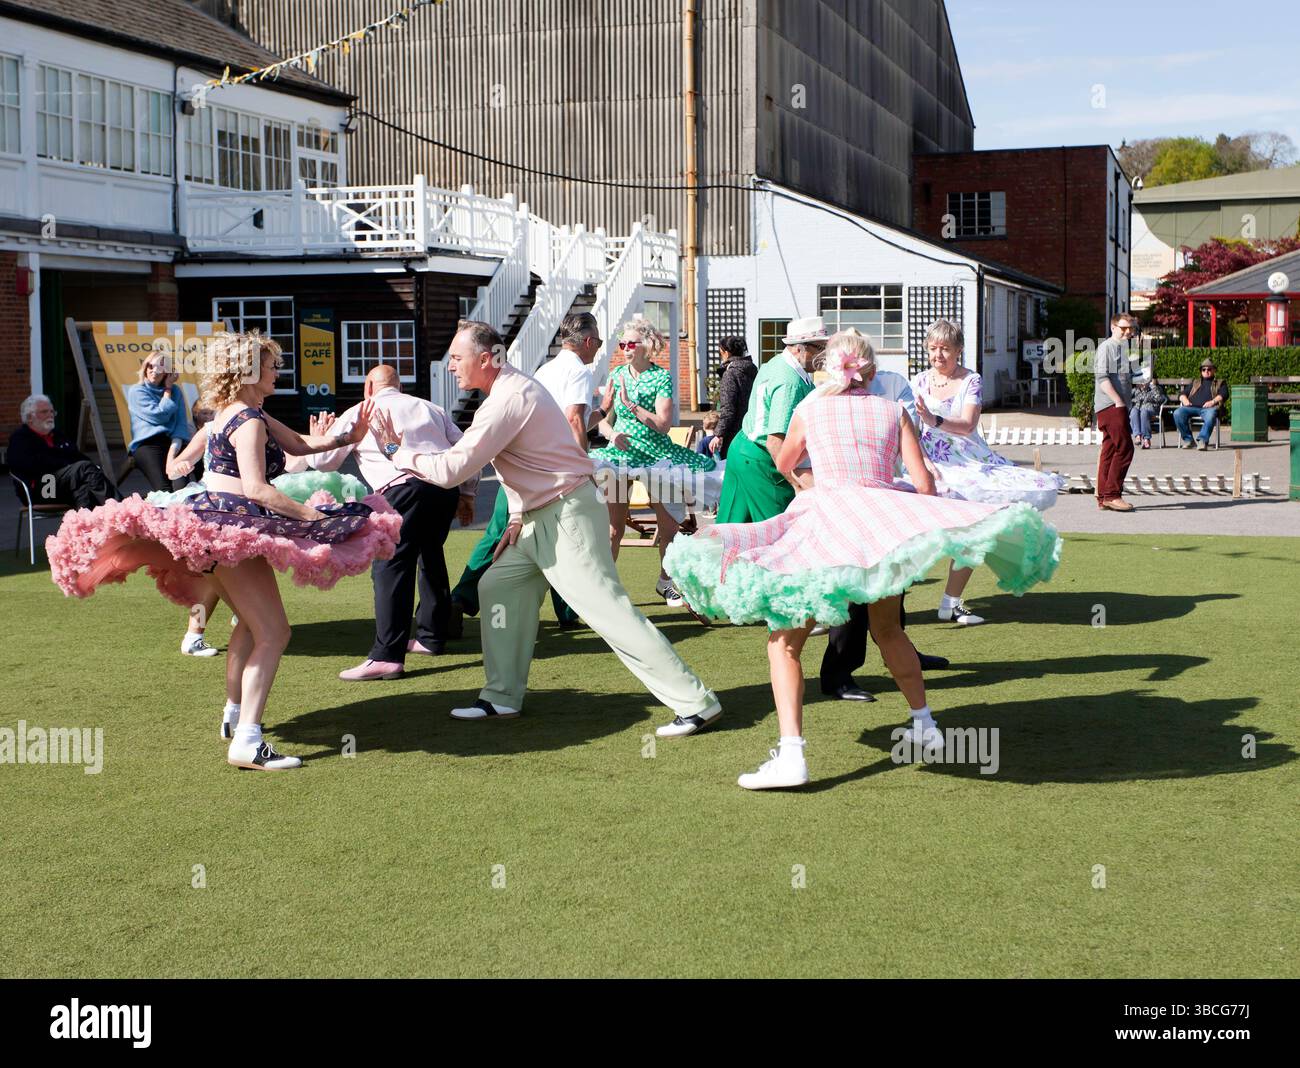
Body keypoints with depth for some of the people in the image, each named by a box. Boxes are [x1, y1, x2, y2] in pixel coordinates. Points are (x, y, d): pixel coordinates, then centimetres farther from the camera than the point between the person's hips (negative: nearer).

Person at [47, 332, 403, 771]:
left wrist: (347, 437, 13)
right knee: (273, 632, -12)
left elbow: (299, 443, 23)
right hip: (233, 527, -11)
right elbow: (255, 488, -22)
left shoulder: (236, 413, 20)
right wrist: (310, 514, -19)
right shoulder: (249, 421, -12)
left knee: (251, 623, 27)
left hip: (211, 526, 11)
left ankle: (234, 713, 37)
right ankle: (247, 742, -21)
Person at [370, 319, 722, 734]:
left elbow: (451, 470, -22)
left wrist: (396, 451, -8)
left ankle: (695, 702, -10)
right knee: (499, 585, 13)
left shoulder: (508, 400, -21)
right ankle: (502, 698, 20)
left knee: (608, 608, -12)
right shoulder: (510, 387, 12)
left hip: (567, 516, -11)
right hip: (541, 517, 11)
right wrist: (517, 518, 12)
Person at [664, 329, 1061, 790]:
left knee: (784, 639, -2)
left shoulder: (809, 411, 12)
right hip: (886, 518, 3)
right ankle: (925, 724, 33)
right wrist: (926, 525, 26)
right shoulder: (893, 412, 14)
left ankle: (791, 755, -18)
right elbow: (923, 482, 7)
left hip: (827, 514, -3)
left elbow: (783, 464, 30)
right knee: (887, 630, 29)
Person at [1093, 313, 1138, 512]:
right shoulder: (1106, 347, -6)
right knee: (1124, 448, -14)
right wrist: (1118, 401, -20)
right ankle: (1112, 495, -14)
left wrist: (1125, 404, 19)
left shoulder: (1124, 348, 24)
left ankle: (1103, 497, 9)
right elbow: (1102, 377, -16)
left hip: (1119, 407, 9)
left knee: (1109, 451, 8)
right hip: (1110, 406, -9)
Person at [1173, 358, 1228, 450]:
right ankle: (1188, 439, -23)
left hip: (1208, 408, -3)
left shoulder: (1220, 383, 27)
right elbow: (1182, 394, 29)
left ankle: (1202, 440, -45)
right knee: (1177, 413, -29)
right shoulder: (1195, 384, 37)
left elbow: (1223, 395, 7)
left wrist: (1213, 401, -12)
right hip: (1192, 407, 3)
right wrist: (1184, 399, 4)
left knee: (1210, 415, -42)